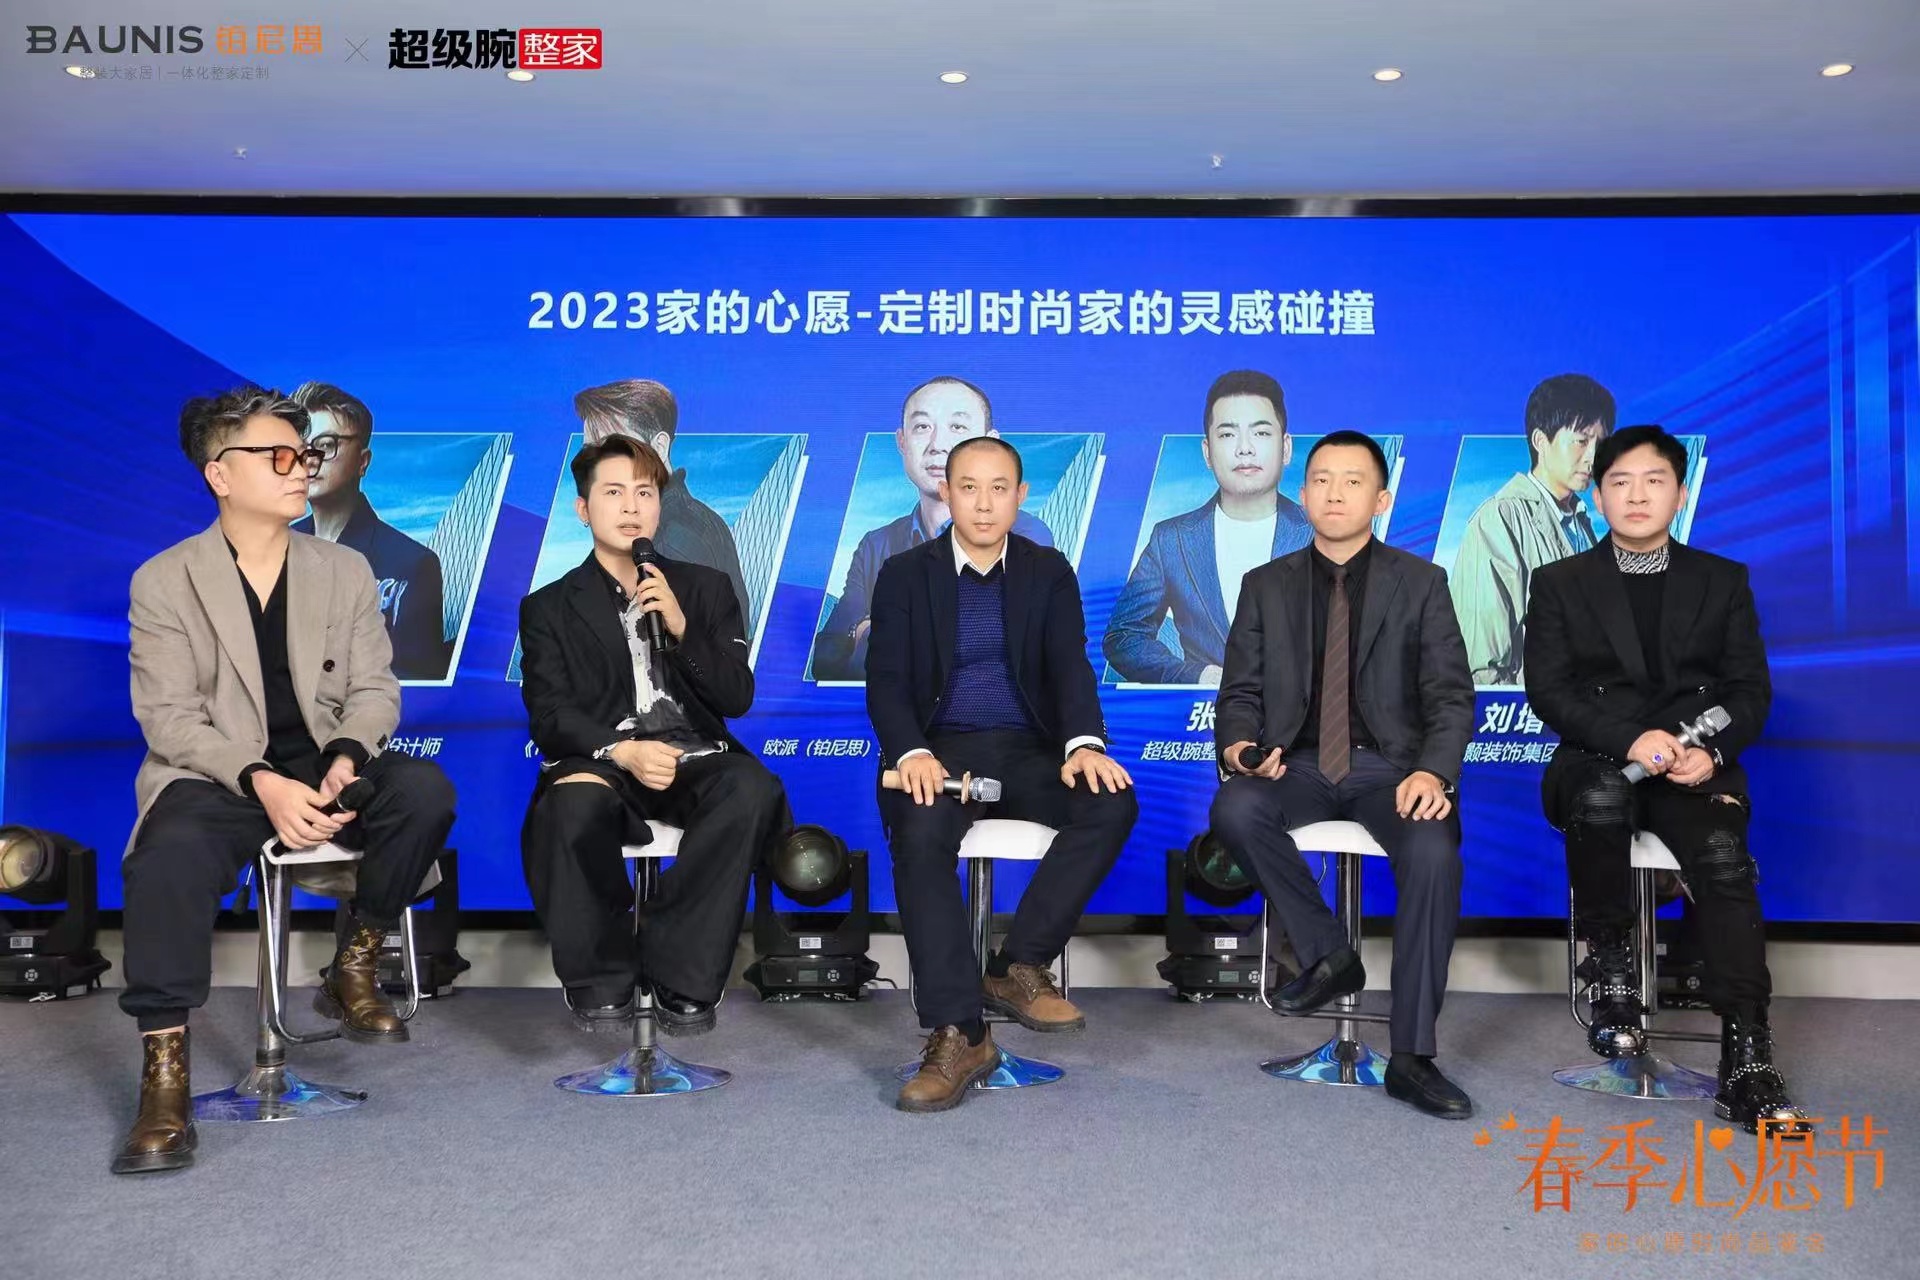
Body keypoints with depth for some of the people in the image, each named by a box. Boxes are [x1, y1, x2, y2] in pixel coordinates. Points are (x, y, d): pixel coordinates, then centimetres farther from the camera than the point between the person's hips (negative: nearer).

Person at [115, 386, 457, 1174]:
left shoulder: (345, 570, 10)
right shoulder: (164, 582, 1)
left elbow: (374, 688, 6)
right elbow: (168, 716, -7)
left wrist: (347, 758, -17)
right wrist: (261, 782, -24)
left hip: (326, 768, 3)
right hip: (215, 777, -3)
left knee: (424, 790, -26)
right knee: (173, 856, -35)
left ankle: (354, 971, -4)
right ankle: (164, 1079, -25)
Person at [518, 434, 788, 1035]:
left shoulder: (706, 589, 18)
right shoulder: (548, 607, 15)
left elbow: (737, 698, 7)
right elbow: (550, 717, 1)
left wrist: (680, 626, -8)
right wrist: (622, 750, -19)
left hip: (694, 758, 1)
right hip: (599, 760, -1)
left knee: (753, 789, -33)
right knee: (572, 805, -37)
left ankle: (679, 975, -21)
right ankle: (600, 980, -13)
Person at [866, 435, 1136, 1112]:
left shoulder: (1049, 572, 10)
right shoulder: (904, 574, 6)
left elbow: (1071, 666, -2)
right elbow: (885, 681, -4)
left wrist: (1084, 743, -24)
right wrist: (911, 753, -26)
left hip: (1027, 751, 2)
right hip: (939, 750, -2)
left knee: (1112, 801, -28)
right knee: (919, 832, -35)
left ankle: (1018, 967, -15)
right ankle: (956, 1034, -31)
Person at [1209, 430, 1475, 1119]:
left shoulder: (1421, 583, 6)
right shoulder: (1265, 586, 10)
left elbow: (1452, 695, -1)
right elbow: (1240, 693, 8)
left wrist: (1432, 771, -21)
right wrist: (1238, 745, -17)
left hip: (1392, 767, -1)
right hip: (1299, 765, 1)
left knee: (1433, 852, -32)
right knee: (1234, 809, -31)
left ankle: (1411, 1056, -19)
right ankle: (1327, 953, -9)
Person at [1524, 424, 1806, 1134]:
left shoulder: (1723, 581, 16)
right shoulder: (1559, 584, 11)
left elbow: (1751, 690, 8)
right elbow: (1548, 691, -1)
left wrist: (1712, 750, -14)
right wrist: (1630, 740, -18)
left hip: (1696, 768, 1)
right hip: (1596, 762, -1)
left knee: (1723, 854, -30)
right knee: (1600, 796, -37)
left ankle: (1746, 1056, -30)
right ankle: (1610, 966, -16)